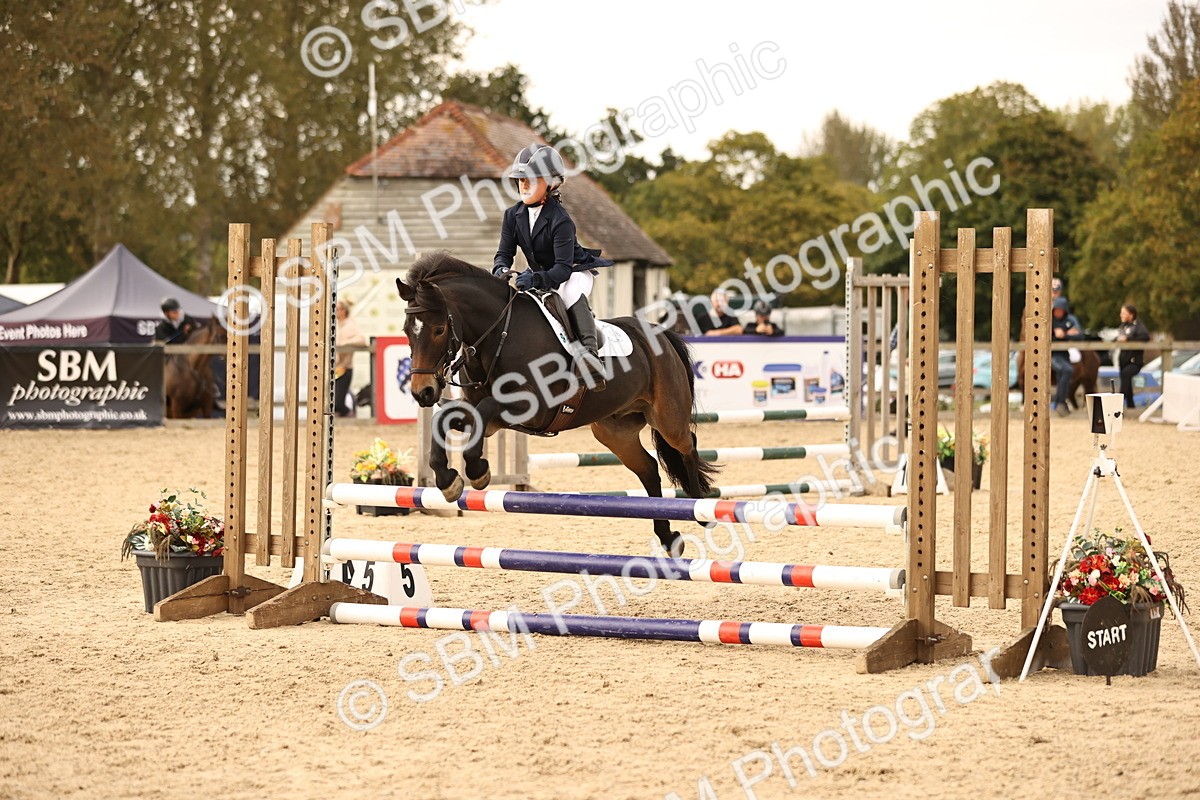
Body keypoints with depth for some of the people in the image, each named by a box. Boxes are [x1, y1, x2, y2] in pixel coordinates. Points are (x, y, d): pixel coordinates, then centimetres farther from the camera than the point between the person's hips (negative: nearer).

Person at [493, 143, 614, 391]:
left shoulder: (560, 219, -25)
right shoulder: (513, 215, -4)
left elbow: (563, 268, -31)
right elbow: (504, 253, -2)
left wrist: (536, 279, -48)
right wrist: (501, 270, -27)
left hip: (575, 271, -8)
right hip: (540, 275, 8)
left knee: (571, 295, -39)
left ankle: (589, 350, -51)